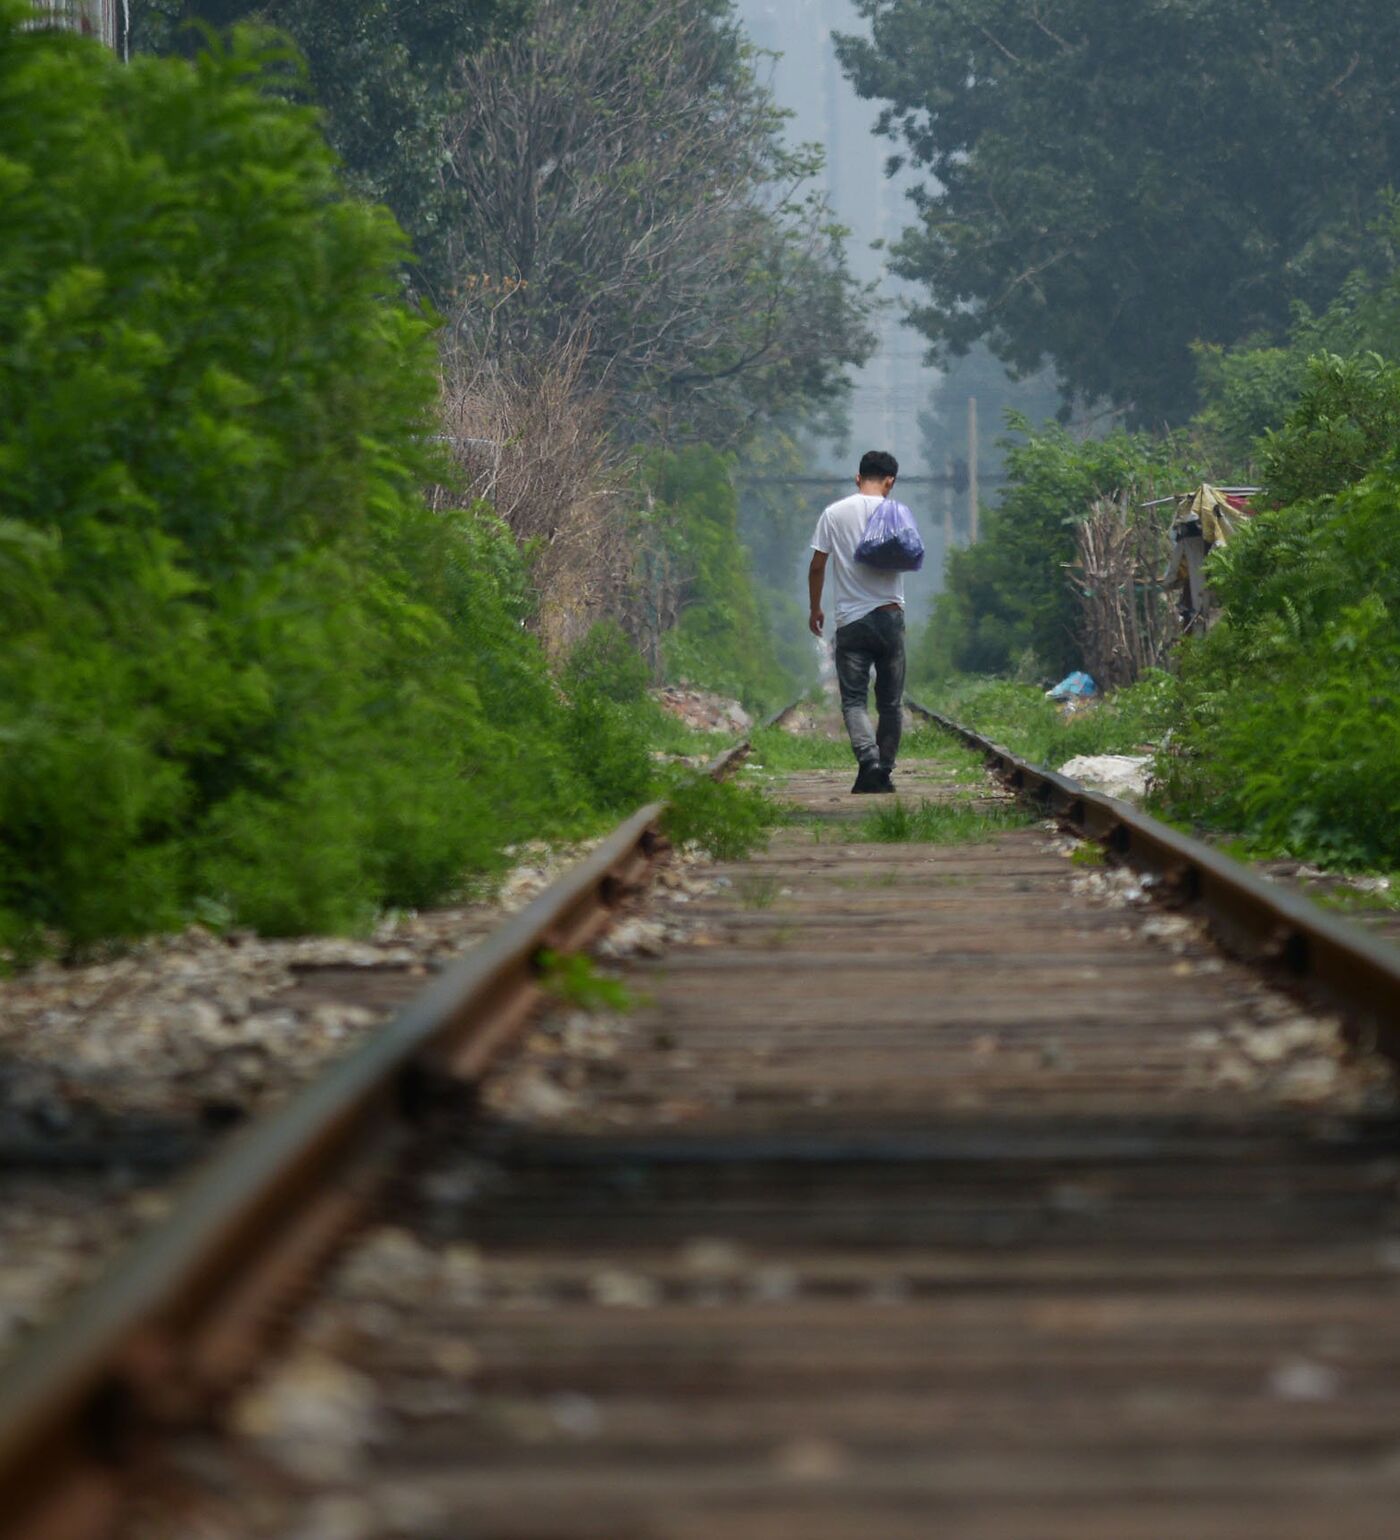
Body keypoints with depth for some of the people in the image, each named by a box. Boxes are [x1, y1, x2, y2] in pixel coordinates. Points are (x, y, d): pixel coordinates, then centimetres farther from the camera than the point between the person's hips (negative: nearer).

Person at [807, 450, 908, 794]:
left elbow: (817, 566, 2)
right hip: (889, 616, 0)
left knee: (854, 699, -2)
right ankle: (885, 771, 11)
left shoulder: (834, 514, 1)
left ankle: (868, 759, -23)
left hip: (850, 620, 0)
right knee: (890, 701, 10)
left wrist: (815, 609, 14)